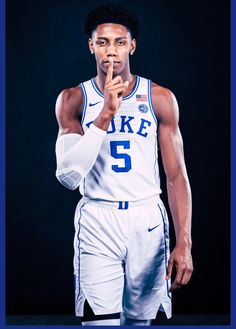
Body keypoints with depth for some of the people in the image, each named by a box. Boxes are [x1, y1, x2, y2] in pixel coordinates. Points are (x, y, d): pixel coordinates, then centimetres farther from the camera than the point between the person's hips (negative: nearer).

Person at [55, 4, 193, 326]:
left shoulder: (160, 99, 1)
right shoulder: (73, 99, -1)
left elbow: (177, 176, 0)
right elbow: (69, 177, -13)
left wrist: (184, 242, -10)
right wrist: (106, 113, -20)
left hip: (148, 221, 2)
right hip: (97, 222, -1)